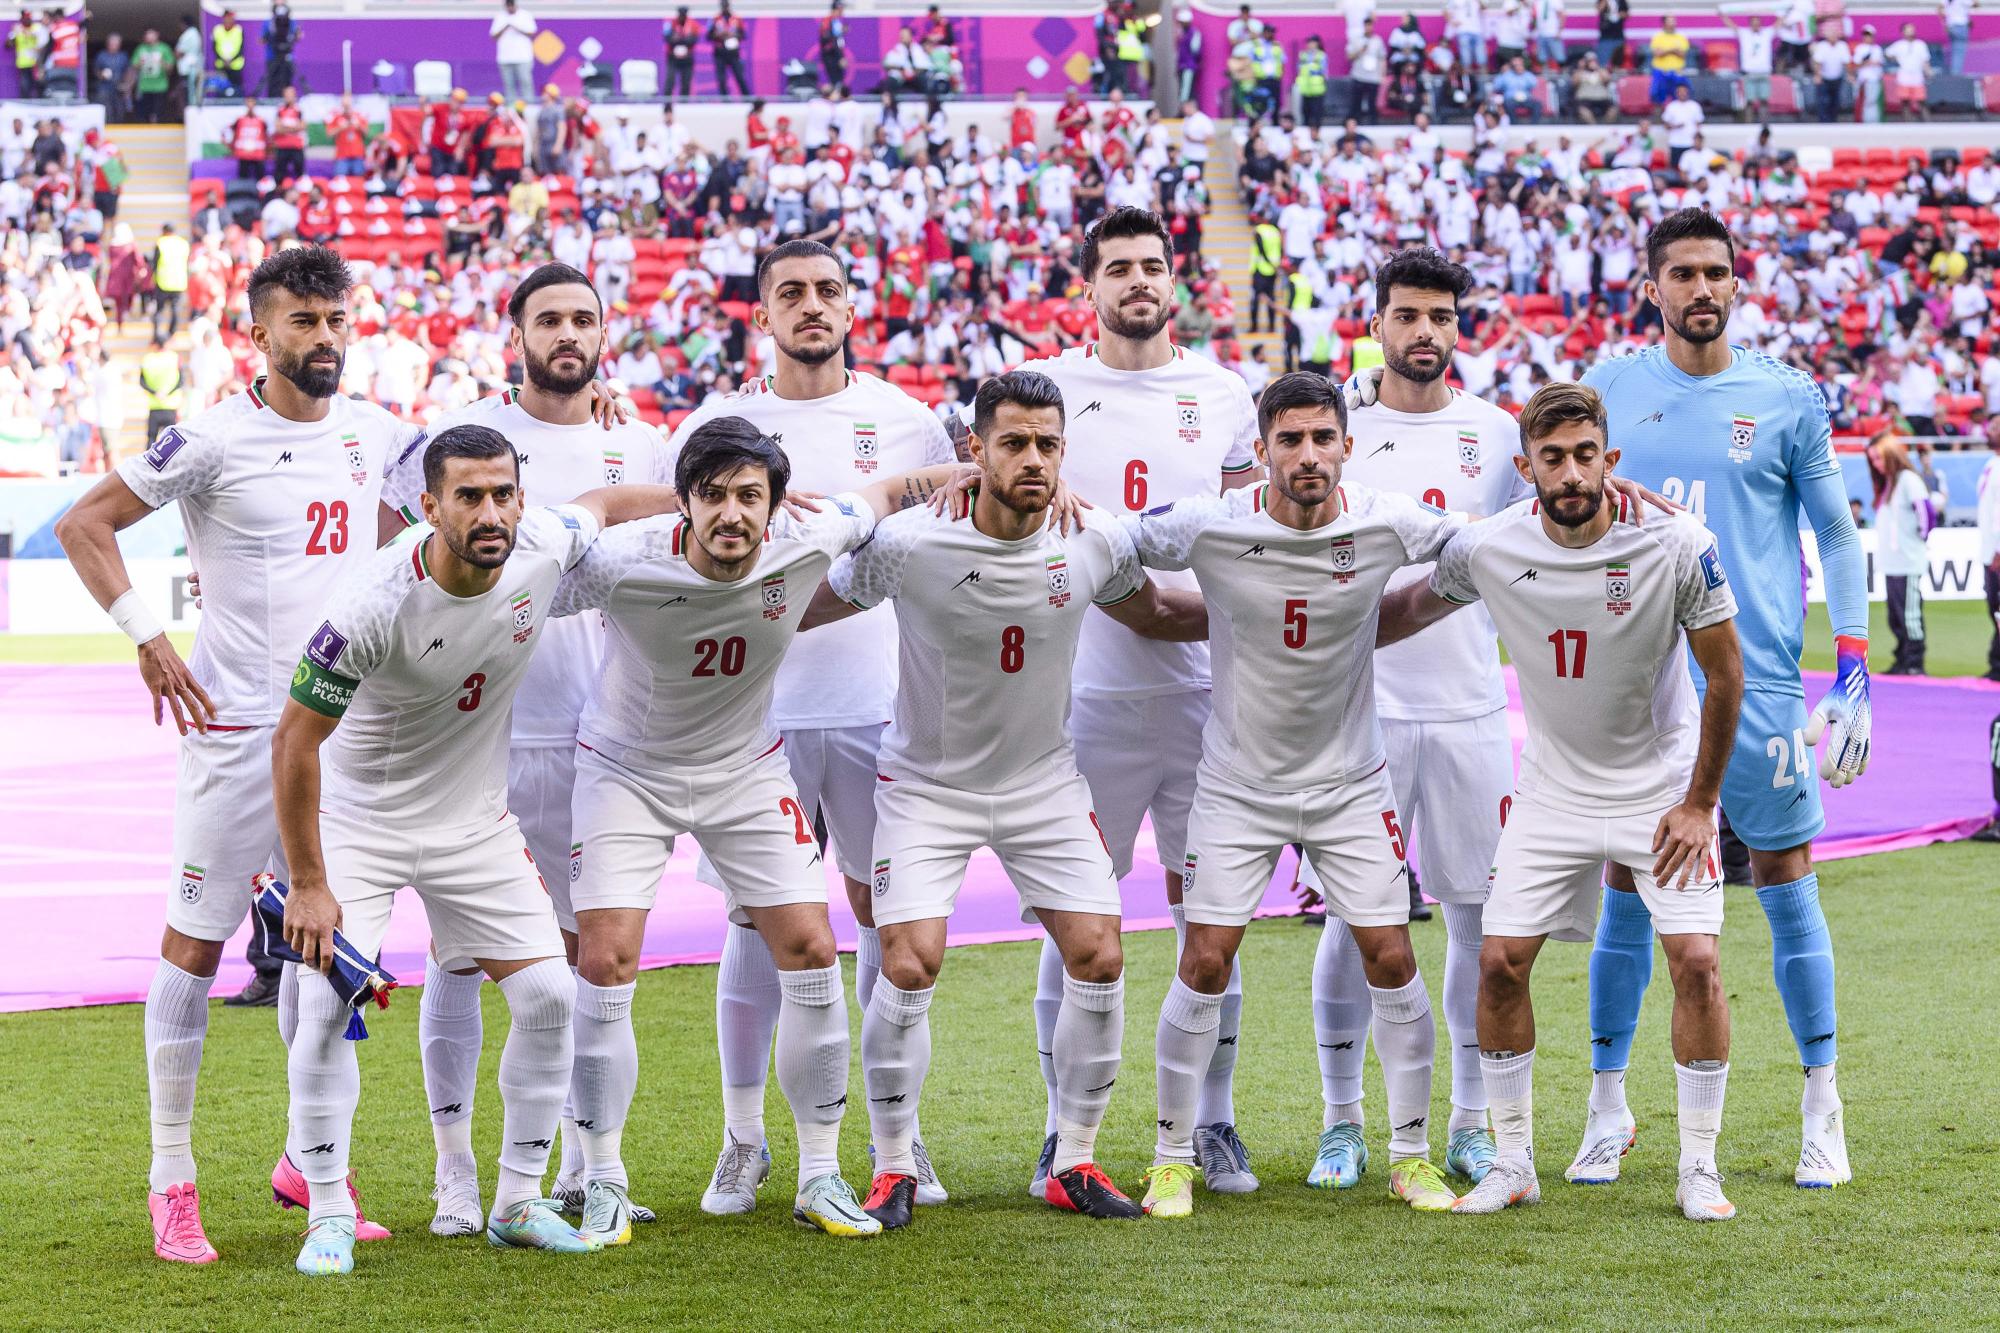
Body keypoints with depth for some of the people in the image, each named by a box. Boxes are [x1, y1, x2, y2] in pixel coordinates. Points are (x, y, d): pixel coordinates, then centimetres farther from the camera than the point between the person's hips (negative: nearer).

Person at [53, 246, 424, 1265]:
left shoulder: (371, 434, 7)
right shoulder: (216, 440, -10)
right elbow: (83, 525, -6)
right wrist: (149, 641, -11)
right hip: (236, 723, -5)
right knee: (196, 942, -3)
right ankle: (171, 1180, 4)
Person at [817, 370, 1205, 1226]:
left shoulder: (1093, 546, -10)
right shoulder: (909, 547, -21)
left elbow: (1156, 617, 11)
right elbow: (798, 610, -6)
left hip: (1044, 782, 3)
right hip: (928, 784, -3)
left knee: (1099, 960, -6)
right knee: (909, 967, -15)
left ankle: (1074, 1163, 10)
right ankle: (893, 1168, 4)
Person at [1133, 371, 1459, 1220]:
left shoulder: (1384, 525, -11)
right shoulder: (1208, 527, -15)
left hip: (1350, 782, 1)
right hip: (1237, 783, -1)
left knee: (1391, 961, -2)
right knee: (1205, 964, -6)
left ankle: (1411, 1154, 13)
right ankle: (1174, 1156, 9)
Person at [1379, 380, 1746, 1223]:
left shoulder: (1676, 544, -20)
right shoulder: (1488, 549, -14)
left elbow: (1725, 673, -9)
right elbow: (1411, 607, 8)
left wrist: (1700, 802, -7)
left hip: (1662, 787, -2)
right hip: (1552, 793, 2)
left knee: (1696, 964, -13)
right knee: (1500, 963, -5)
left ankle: (1699, 1168, 1)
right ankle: (1513, 1161, 10)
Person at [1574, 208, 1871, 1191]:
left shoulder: (1785, 400, 1)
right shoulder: (1607, 393, 6)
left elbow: (1837, 535, 6)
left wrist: (1853, 674, 0)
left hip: (1759, 678, -1)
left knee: (1785, 880, 3)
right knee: (1627, 887, 3)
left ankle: (1821, 1110, 12)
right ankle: (1607, 1110, 12)